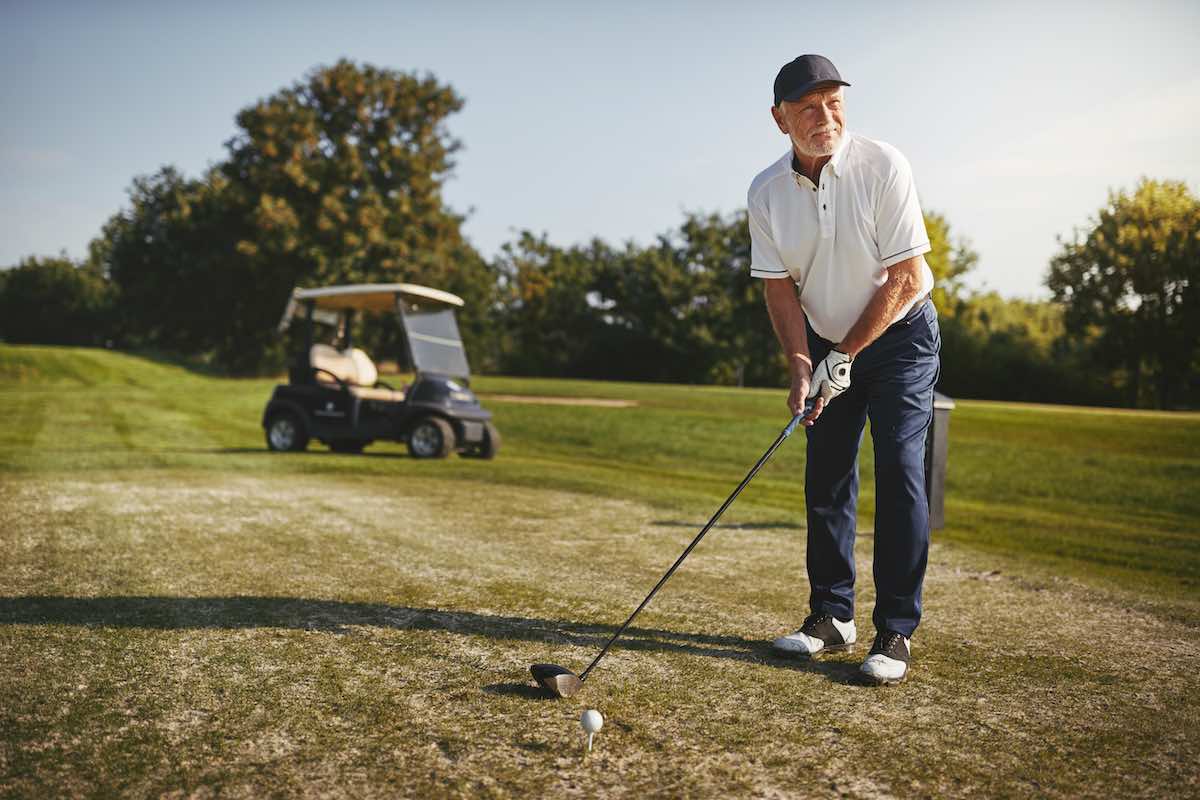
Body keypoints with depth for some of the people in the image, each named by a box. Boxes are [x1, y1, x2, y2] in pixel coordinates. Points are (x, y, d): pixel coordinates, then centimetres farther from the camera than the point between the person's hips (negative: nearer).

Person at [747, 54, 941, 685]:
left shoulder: (883, 166, -19)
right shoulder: (766, 192, -7)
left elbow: (906, 279, -18)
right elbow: (779, 286, -4)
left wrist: (844, 356, -17)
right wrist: (801, 364, -16)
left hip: (899, 334, -4)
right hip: (826, 342, 4)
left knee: (898, 473, -11)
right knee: (826, 478, 4)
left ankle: (896, 631, -3)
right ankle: (832, 616, 16)